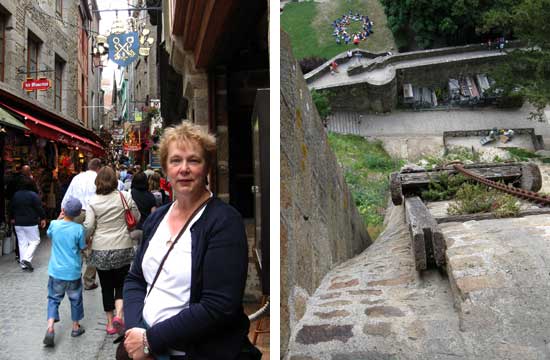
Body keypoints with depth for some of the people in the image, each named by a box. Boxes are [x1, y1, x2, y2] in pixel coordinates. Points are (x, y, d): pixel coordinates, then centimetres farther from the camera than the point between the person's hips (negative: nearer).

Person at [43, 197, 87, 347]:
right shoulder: (79, 229, -16)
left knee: (53, 299, 12)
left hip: (56, 271, 1)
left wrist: (60, 217, 16)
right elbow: (82, 248, -4)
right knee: (75, 299, 17)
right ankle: (76, 327, 29)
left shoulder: (54, 224, -10)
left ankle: (50, 328, -5)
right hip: (73, 272, -1)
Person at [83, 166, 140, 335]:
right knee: (121, 283, 12)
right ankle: (118, 314, -9)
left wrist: (87, 239, 10)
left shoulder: (93, 201, -7)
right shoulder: (124, 196, -6)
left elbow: (88, 226, -11)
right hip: (123, 247, 0)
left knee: (106, 286, 13)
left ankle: (110, 322, 21)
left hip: (100, 249, 0)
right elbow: (137, 217, 2)